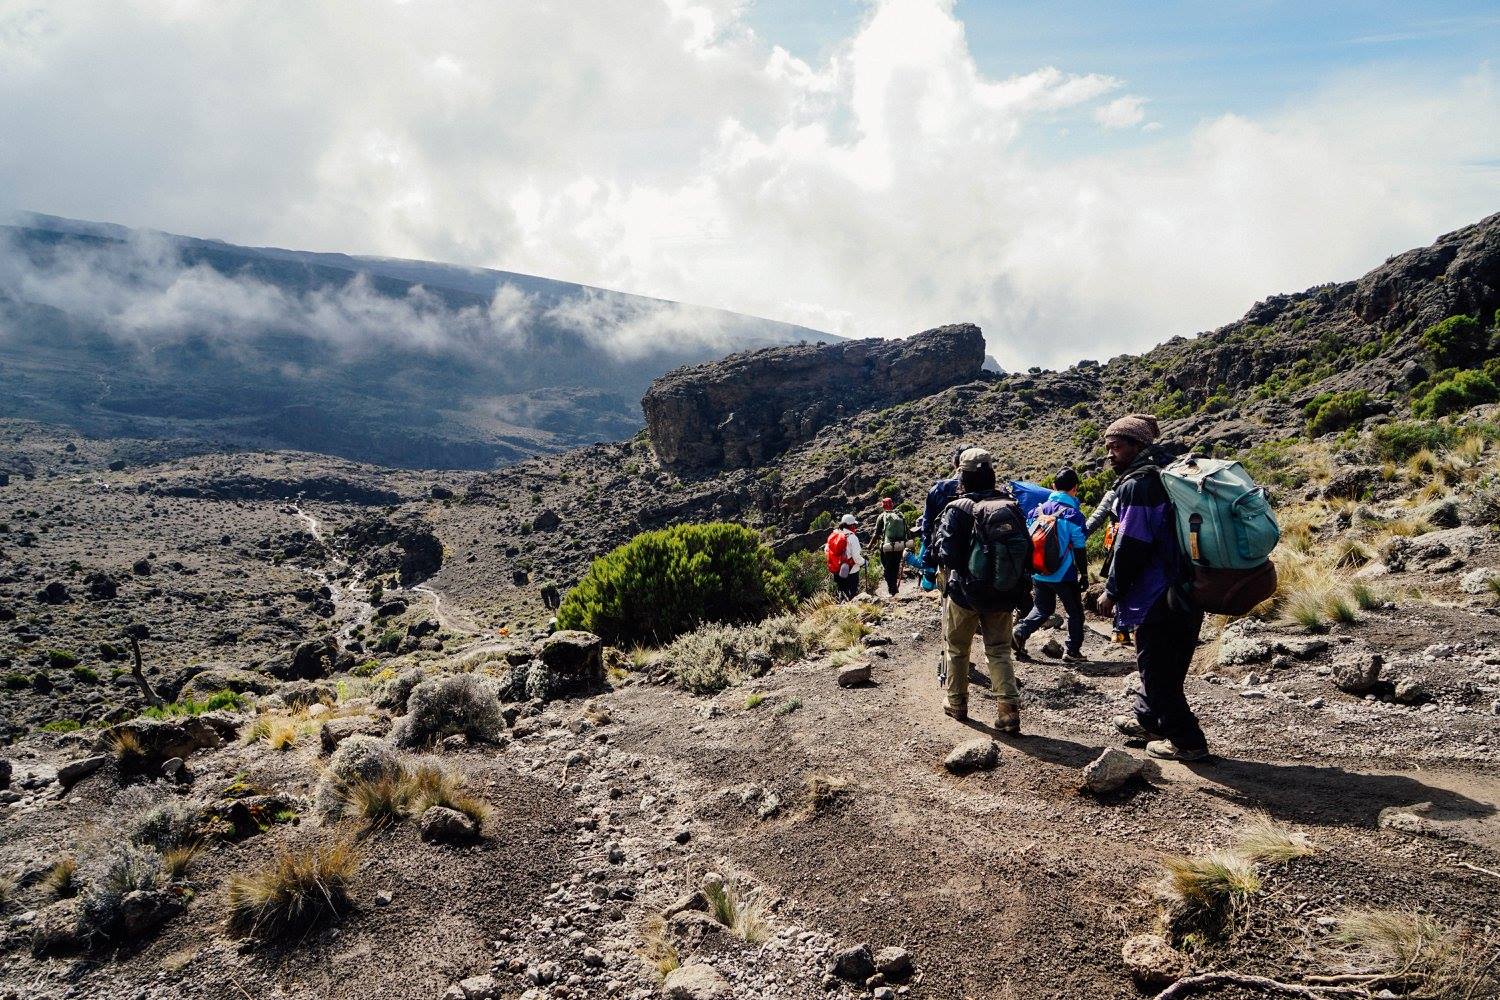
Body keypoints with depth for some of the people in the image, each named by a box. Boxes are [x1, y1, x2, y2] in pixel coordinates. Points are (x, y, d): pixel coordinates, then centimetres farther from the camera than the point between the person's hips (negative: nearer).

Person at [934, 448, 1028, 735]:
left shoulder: (958, 509, -16)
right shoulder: (1011, 506, -2)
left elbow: (948, 556, -19)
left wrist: (938, 542, 0)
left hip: (965, 593, -3)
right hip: (1004, 594, 3)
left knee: (956, 648, 17)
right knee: (999, 650, 14)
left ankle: (957, 703, 29)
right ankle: (1009, 709, 1)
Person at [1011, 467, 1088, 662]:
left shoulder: (1038, 509, 3)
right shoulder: (1073, 514, -12)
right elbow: (1079, 548, -11)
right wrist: (1083, 573, -2)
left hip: (1038, 573, 5)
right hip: (1064, 575, -5)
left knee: (1042, 609, 20)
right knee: (1075, 611, 14)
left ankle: (1019, 633, -1)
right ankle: (1072, 650, 13)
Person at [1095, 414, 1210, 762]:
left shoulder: (1138, 484, -16)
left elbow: (1131, 546, -19)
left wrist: (1112, 592, -9)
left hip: (1157, 598, -10)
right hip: (1186, 592, 10)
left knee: (1157, 668, 1)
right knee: (1166, 663, 21)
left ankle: (1186, 740, 7)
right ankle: (1147, 719, 37)